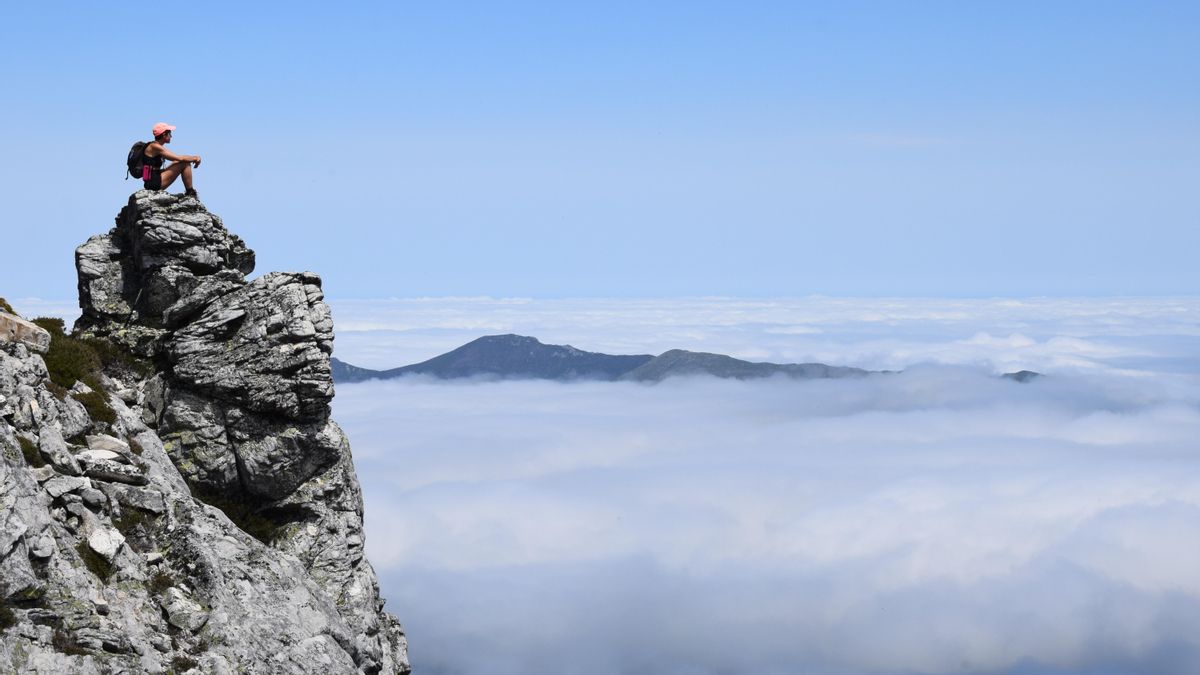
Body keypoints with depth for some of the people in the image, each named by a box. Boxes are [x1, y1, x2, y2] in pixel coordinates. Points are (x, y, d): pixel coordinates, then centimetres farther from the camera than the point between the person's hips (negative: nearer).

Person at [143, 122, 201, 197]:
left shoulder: (158, 147, 17)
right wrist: (195, 158, -1)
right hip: (154, 183, -10)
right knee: (185, 164, -10)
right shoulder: (155, 147, -14)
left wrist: (193, 158, 8)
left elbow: (177, 159, 21)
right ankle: (190, 193, -1)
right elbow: (180, 158, -16)